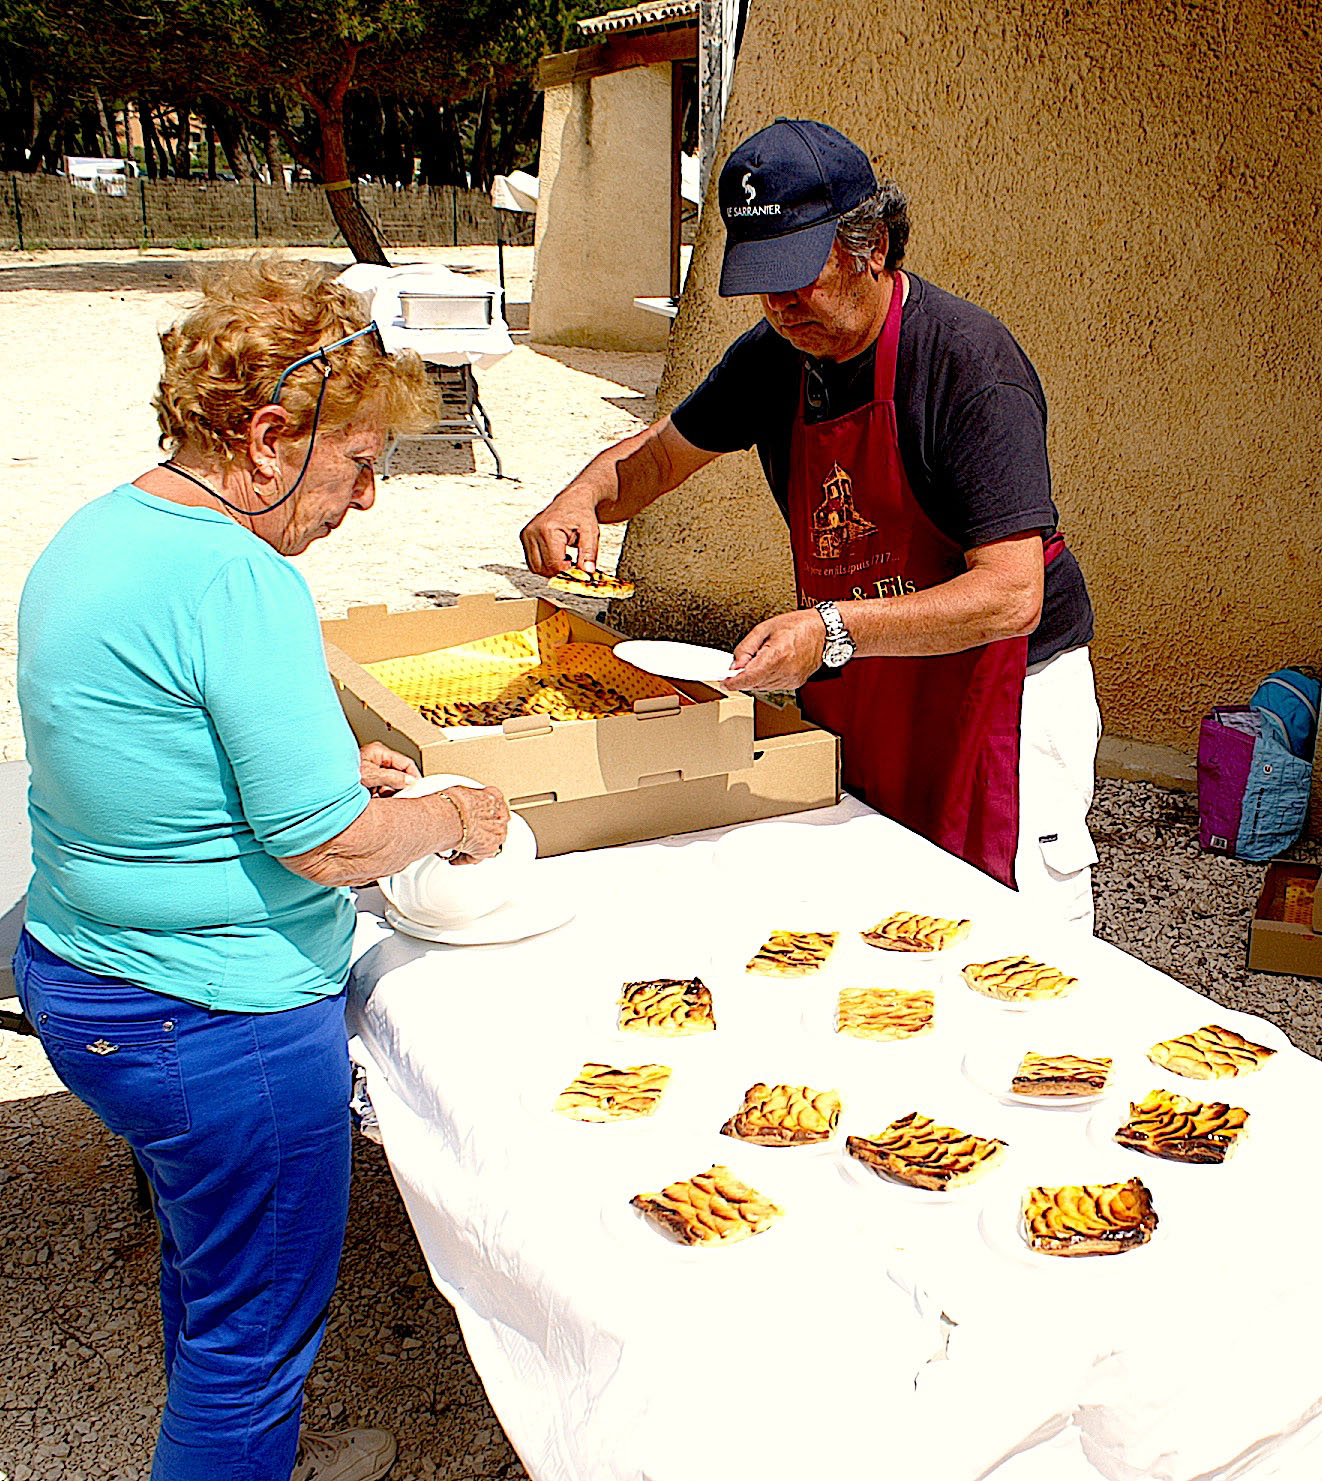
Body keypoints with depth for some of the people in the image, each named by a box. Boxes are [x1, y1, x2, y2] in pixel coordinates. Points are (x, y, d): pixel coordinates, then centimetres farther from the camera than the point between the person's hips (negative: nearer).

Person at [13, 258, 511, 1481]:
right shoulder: (239, 578, -26)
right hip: (219, 1026, -10)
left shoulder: (97, 536, 5)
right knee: (259, 1320, 12)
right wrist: (453, 815, -7)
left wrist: (327, 763, 10)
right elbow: (328, 842, -26)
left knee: (209, 1271, 30)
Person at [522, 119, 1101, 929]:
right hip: (853, 695, 6)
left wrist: (833, 632, -38)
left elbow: (1012, 595, -27)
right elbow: (656, 456, 16)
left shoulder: (971, 362, -20)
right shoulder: (777, 356, 0)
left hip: (999, 688, -5)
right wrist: (582, 499, -7)